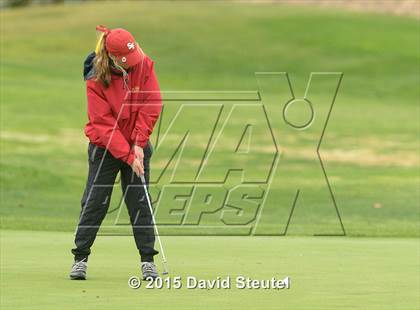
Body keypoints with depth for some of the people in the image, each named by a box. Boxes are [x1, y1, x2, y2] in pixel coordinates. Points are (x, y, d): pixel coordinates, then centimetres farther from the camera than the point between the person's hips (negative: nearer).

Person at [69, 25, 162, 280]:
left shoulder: (144, 65, -12)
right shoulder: (96, 80, -19)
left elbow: (152, 105, -8)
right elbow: (104, 124, -18)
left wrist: (139, 144, -13)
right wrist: (128, 156, -23)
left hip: (137, 146, 2)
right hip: (105, 147, -2)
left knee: (140, 202, 1)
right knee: (95, 202, -2)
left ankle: (148, 260, 6)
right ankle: (80, 259, 7)